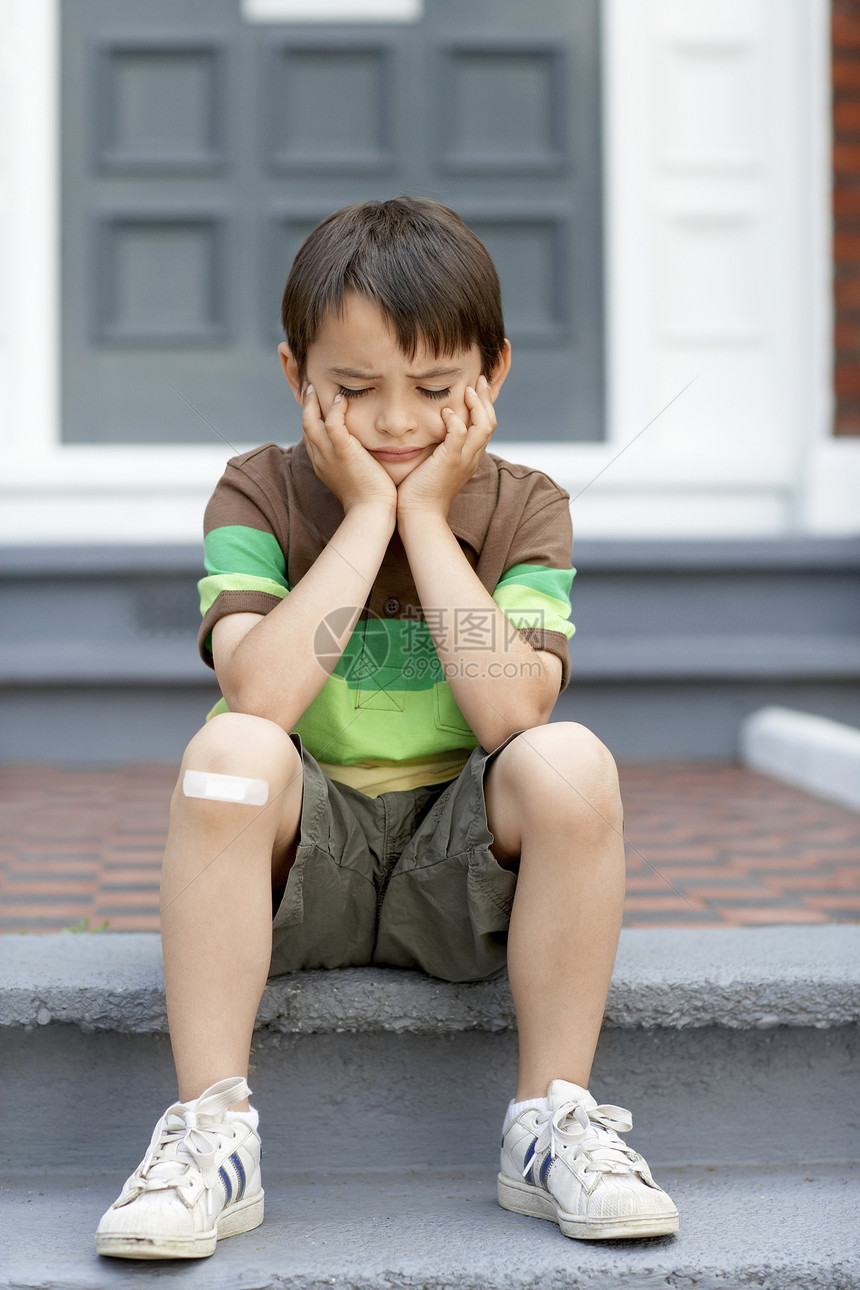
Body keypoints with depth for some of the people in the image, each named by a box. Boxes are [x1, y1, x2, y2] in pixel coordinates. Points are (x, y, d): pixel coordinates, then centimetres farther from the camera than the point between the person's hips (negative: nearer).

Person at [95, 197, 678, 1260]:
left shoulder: (522, 506, -1)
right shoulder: (260, 493, -4)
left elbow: (511, 710, -20)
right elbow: (261, 695, -23)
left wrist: (427, 517, -16)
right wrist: (369, 515, -19)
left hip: (461, 867, 1)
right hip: (298, 864, 0)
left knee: (570, 763, -28)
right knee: (230, 749, -31)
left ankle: (550, 1125, -15)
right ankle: (212, 1130, -23)